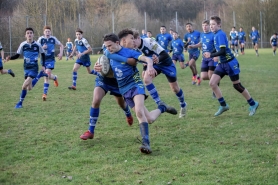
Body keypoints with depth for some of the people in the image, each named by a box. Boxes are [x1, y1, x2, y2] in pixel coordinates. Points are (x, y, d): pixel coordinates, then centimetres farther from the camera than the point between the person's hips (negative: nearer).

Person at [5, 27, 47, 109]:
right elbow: (17, 55, 1)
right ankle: (40, 74, 36)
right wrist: (10, 58, -19)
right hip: (26, 68, 4)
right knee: (29, 88, 10)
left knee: (24, 86, -18)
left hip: (34, 68, -4)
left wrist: (43, 66, 4)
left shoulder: (37, 45, -9)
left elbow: (43, 54, 7)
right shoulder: (23, 45, -5)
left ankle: (20, 103, 0)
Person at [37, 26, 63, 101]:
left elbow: (61, 45, 13)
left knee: (47, 75, -16)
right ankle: (55, 78, 35)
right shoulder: (41, 39, -4)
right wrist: (42, 48, -19)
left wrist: (61, 53, 0)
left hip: (51, 60, -2)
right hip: (43, 60, 2)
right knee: (46, 76, 5)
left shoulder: (53, 39, -1)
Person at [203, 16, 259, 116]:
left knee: (237, 85, 1)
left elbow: (223, 51, -26)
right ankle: (223, 105, 9)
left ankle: (253, 104, 19)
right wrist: (210, 54, 6)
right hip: (222, 63, 9)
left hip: (230, 63, -9)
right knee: (212, 83, -1)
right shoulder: (216, 35, 9)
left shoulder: (220, 34, -19)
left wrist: (211, 55, -22)